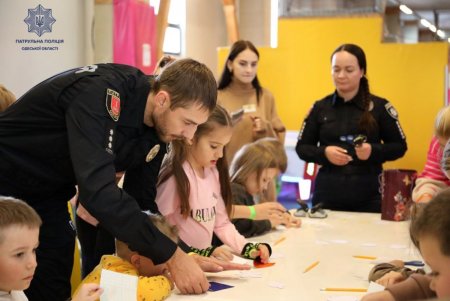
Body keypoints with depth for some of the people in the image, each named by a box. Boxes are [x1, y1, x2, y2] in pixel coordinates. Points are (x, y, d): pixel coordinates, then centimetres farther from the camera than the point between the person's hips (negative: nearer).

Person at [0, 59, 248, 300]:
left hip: (46, 193, 7)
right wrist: (171, 255, -39)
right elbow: (98, 189, -43)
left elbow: (142, 201, -2)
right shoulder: (101, 95, -34)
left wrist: (183, 257, -15)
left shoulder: (157, 130, -9)